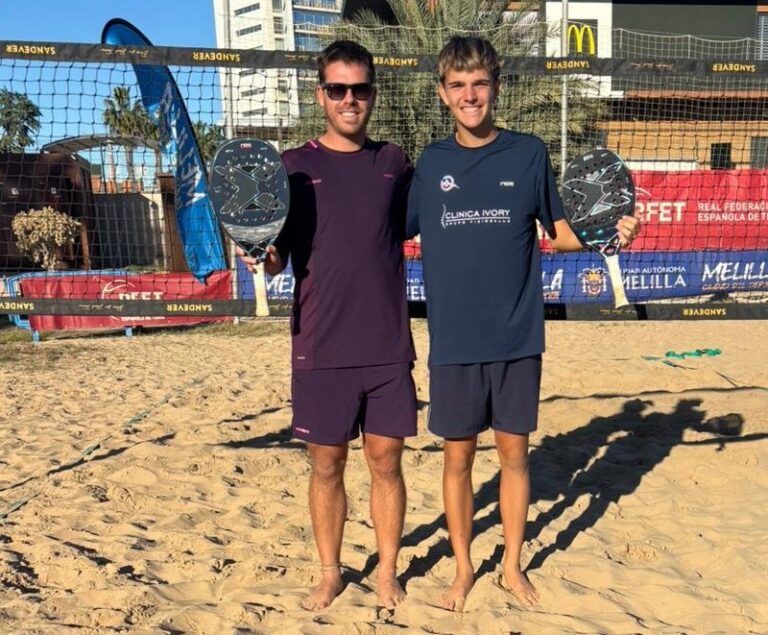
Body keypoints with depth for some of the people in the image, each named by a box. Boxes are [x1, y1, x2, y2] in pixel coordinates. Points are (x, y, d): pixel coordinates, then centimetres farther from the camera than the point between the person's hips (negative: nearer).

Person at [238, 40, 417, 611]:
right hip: (322, 348, -1)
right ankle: (330, 574, 29)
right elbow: (277, 259, 0)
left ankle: (388, 573, 27)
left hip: (389, 346, 2)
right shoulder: (294, 166, 1)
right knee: (327, 464, 9)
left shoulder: (394, 163, 7)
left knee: (386, 461, 9)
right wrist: (261, 256, -21)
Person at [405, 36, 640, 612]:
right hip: (454, 342, 1)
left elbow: (562, 233, 8)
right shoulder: (431, 163, 4)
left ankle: (513, 564, 31)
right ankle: (464, 568, 29)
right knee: (457, 456, 9)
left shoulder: (529, 153, 1)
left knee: (514, 452, 10)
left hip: (517, 338, 0)